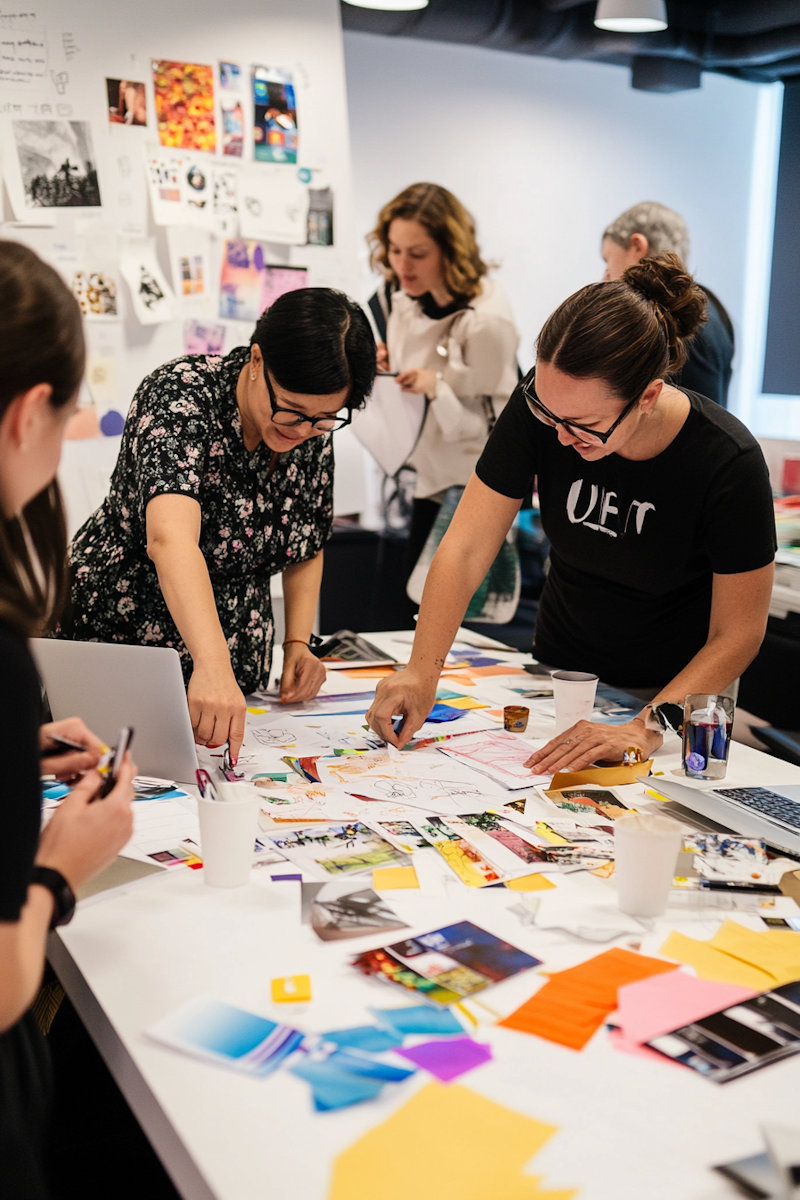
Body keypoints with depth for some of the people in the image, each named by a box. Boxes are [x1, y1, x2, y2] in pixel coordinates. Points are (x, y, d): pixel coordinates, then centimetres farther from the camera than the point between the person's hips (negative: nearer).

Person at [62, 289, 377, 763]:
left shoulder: (314, 434, -4)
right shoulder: (181, 395, -22)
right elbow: (171, 538, -38)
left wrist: (298, 643, -3)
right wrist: (212, 665, -50)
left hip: (236, 671, 4)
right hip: (115, 655, -4)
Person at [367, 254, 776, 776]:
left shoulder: (729, 463, -25)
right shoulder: (544, 403, -19)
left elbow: (738, 633, -17)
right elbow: (465, 550, -16)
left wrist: (648, 727, -30)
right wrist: (422, 672, -26)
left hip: (674, 689, -3)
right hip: (557, 672, 3)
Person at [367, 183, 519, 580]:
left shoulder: (487, 322, -27)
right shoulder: (401, 292, -5)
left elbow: (501, 424, -21)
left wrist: (438, 389, -36)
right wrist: (380, 364, -10)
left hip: (467, 484, -6)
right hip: (422, 469, 7)